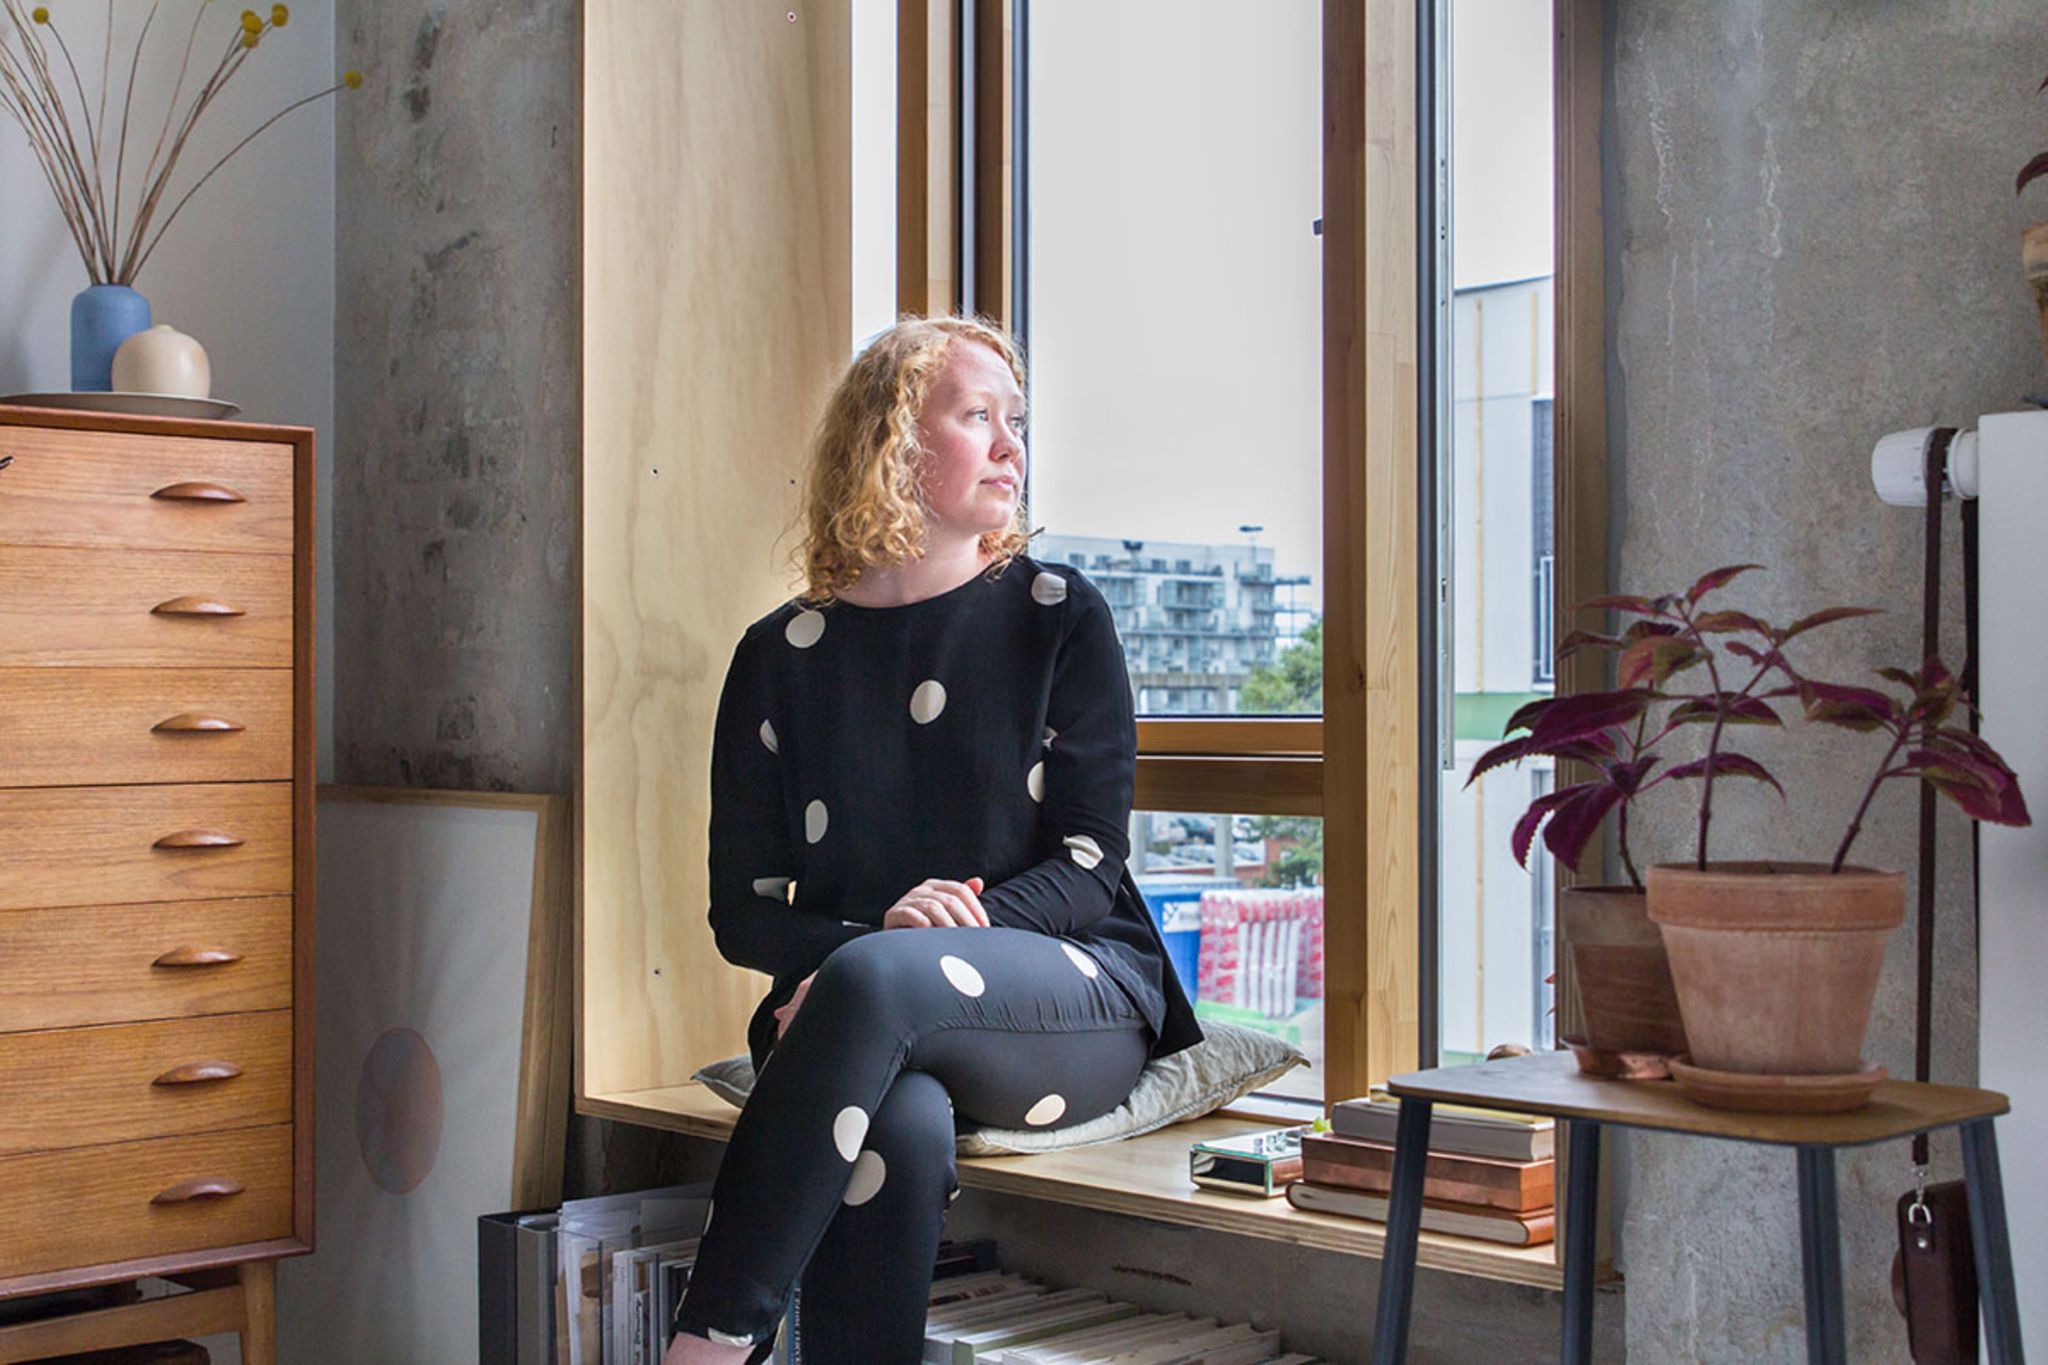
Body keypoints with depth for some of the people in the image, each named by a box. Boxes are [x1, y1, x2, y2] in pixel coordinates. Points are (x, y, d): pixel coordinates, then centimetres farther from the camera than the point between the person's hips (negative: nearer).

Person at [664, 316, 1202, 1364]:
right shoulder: (783, 655, 9)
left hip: (1077, 1007, -1)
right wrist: (877, 929, -14)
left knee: (878, 982, -35)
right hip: (853, 1013, 1)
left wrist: (948, 931, -17)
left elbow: (1091, 863, 1)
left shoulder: (1056, 618, 7)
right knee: (900, 1126, -36)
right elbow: (741, 910, 7)